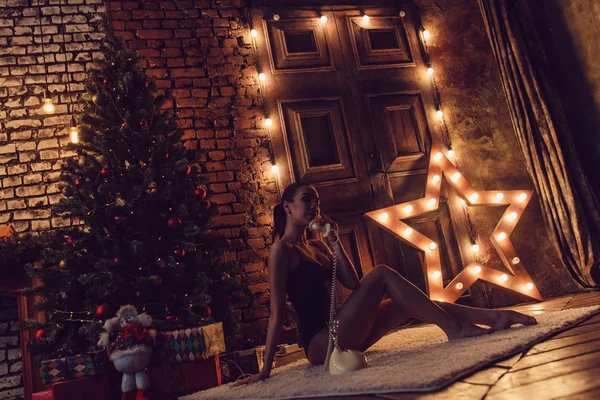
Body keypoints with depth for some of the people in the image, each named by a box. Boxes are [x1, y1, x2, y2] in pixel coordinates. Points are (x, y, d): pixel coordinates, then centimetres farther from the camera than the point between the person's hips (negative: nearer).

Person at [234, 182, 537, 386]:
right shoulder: (282, 249, -9)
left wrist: (334, 241, -1)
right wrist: (265, 369, -16)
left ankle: (494, 316, 0)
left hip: (338, 336, 9)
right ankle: (454, 328, -17)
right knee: (381, 274, -20)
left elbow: (352, 284, 5)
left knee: (409, 303, 1)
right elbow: (277, 313, -14)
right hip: (321, 344, -8)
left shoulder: (317, 246, 15)